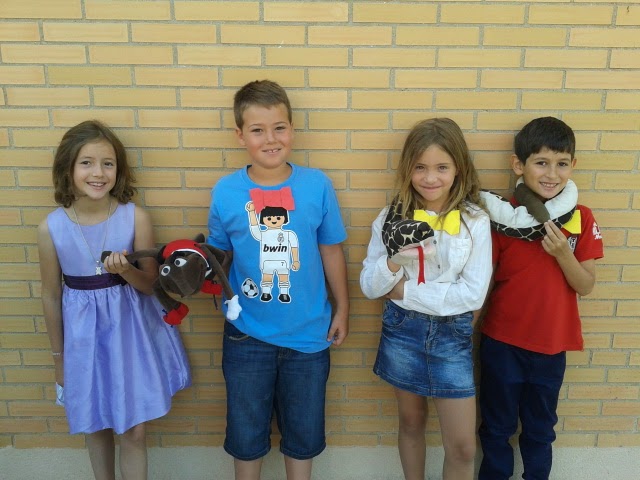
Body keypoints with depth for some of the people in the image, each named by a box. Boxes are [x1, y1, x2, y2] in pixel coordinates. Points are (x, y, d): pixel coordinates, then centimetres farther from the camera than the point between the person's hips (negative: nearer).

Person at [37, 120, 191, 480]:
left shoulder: (136, 217, -13)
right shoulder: (52, 227, -10)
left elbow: (151, 285, -5)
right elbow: (51, 296, 1)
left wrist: (125, 271, -27)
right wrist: (59, 356, 9)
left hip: (132, 330, -1)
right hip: (84, 334, 1)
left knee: (134, 430, 8)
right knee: (95, 424, 21)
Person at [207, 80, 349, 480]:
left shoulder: (317, 185, -11)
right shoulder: (226, 191, -11)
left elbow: (331, 251, -2)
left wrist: (342, 310, 3)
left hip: (309, 332, 0)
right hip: (247, 335, 0)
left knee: (303, 428, 21)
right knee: (246, 429, 20)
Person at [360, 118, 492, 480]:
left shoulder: (475, 221, -11)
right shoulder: (393, 217, -6)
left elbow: (473, 294, -15)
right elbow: (369, 287, -5)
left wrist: (406, 290, -15)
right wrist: (393, 262, -26)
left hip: (452, 333, -1)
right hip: (402, 328, 2)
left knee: (463, 447, 6)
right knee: (411, 422, 22)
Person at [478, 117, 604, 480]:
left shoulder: (582, 219, -7)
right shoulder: (501, 215, -12)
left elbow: (586, 286, -5)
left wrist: (563, 252, -23)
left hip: (552, 343, 2)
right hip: (502, 341, -1)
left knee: (540, 426, 22)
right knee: (498, 424, 19)